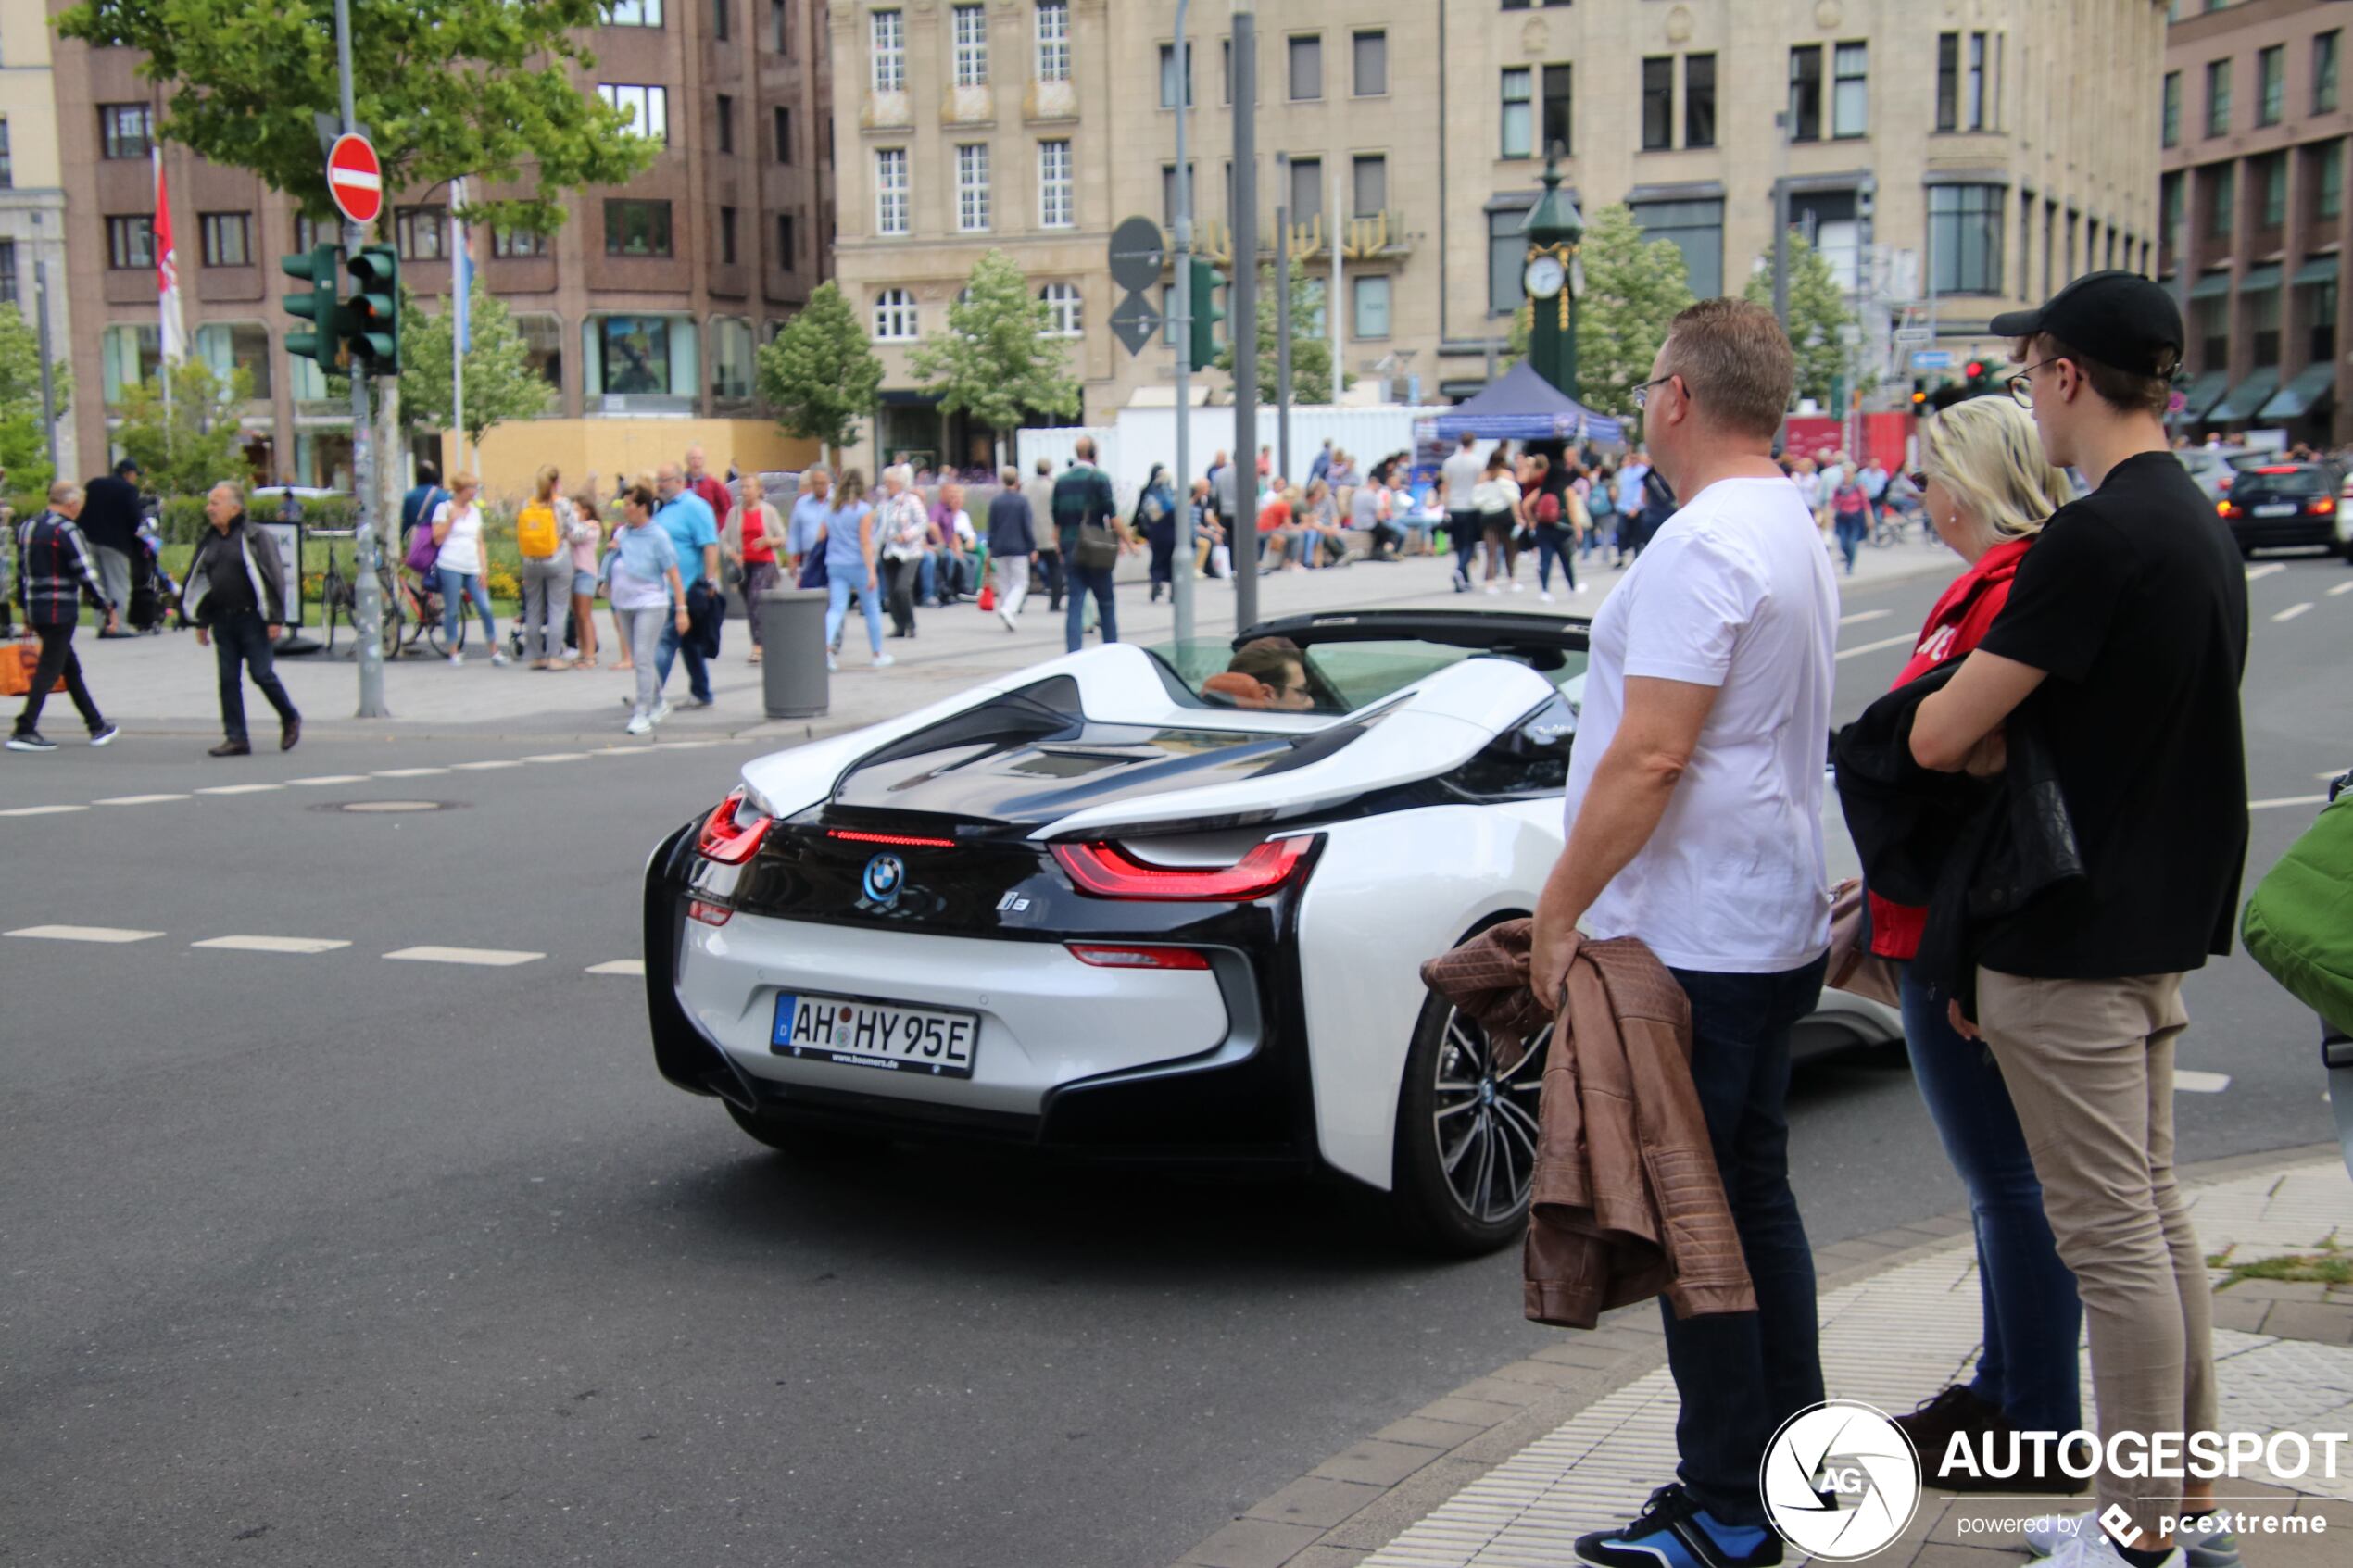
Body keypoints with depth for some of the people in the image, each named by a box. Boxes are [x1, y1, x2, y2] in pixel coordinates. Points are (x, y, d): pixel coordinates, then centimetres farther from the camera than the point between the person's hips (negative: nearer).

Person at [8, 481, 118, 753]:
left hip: (35, 608, 9)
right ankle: (24, 731, -7)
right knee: (49, 670, -5)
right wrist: (107, 605, -5)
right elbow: (86, 574, -15)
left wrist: (27, 613, 23)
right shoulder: (67, 531, -13)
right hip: (60, 610, -9)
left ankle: (97, 726, 23)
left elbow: (21, 573, 18)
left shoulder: (27, 528, 13)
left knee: (71, 668, 16)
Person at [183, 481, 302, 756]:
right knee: (228, 680, 3)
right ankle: (235, 738, 7)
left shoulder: (255, 537, -6)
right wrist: (201, 621, 17)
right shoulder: (208, 543, 13)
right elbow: (197, 583, 20)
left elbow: (274, 577, -9)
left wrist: (275, 618, -13)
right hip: (223, 622, 6)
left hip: (252, 619, -6)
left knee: (262, 674, -6)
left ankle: (290, 719, 18)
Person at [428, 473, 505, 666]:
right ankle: (454, 653, 9)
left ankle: (495, 651, 1)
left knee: (485, 609, -5)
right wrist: (451, 519, -10)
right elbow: (438, 539, -2)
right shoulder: (444, 508, 3)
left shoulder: (475, 511, 17)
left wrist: (483, 569, 10)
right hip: (451, 567, -4)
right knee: (452, 611, 0)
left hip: (473, 569, 4)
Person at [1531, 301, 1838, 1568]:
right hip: (1771, 927, 10)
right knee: (1755, 1198, 17)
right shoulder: (1793, 533, 15)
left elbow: (1647, 757, -23)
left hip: (1693, 941, -10)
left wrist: (1558, 906, -15)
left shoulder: (1703, 547, -18)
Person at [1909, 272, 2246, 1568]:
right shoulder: (2200, 524, 10)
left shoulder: (2097, 536, -21)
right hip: (2157, 922, 10)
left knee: (2110, 1236, -1)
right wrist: (2006, 731, 5)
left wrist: (1968, 719, 0)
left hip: (2073, 938, -10)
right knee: (2154, 1212, 17)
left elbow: (1938, 738, -21)